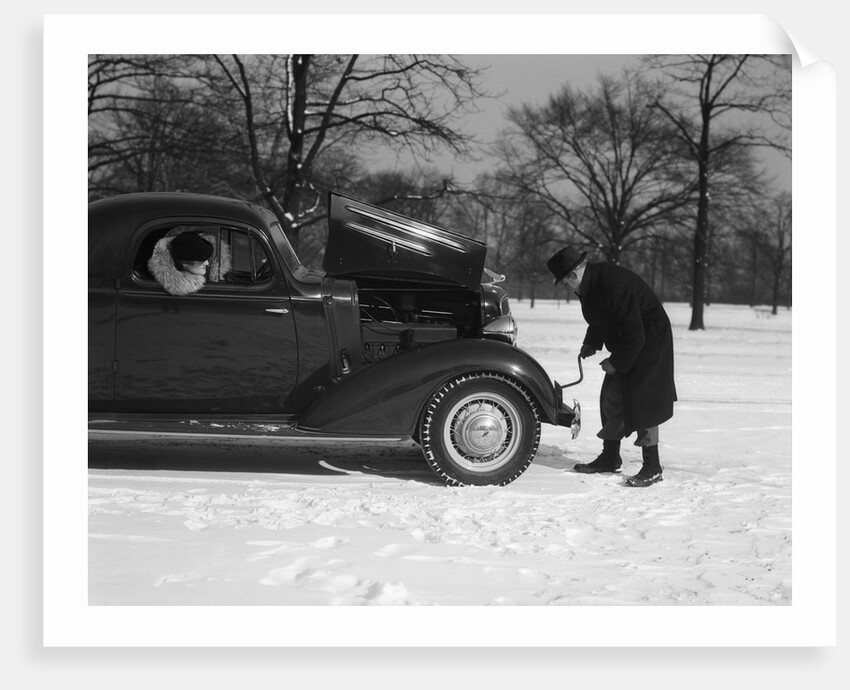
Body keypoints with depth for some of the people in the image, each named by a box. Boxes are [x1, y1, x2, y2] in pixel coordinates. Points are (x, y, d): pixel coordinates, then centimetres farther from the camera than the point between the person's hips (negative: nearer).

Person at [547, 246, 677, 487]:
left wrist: (616, 362, -18)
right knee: (612, 398, 12)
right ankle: (610, 458, 23)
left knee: (642, 403, -11)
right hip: (624, 344, 10)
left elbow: (634, 334, -28)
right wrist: (591, 344, 7)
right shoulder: (590, 283, 0)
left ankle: (653, 468, -6)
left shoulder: (614, 286, -31)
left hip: (647, 345, -10)